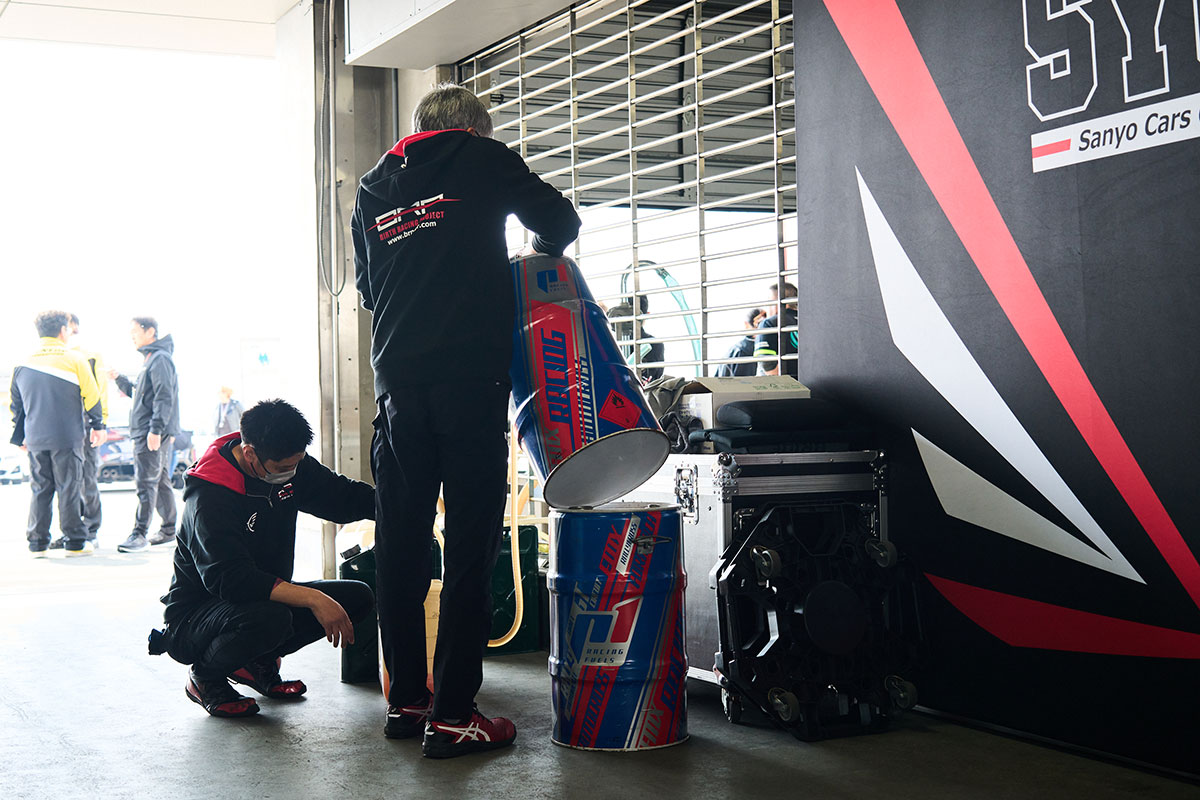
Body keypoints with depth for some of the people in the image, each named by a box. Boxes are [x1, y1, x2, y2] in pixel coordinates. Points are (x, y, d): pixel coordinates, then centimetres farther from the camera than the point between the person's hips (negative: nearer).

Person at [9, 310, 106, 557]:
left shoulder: (24, 364, 8)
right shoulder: (74, 359, -5)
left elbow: (16, 404, 14)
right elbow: (91, 396, -2)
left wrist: (20, 436, 24)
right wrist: (98, 426, 10)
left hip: (35, 439, 4)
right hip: (67, 439, -4)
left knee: (40, 490, 10)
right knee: (69, 489, 1)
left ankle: (37, 543, 9)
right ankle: (75, 542, 4)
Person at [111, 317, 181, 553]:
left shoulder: (160, 359, -11)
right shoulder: (151, 359, 20)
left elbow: (164, 397, -19)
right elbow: (140, 393, 27)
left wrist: (155, 429, -24)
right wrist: (119, 379, 17)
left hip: (153, 434, -10)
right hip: (148, 433, 10)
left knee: (146, 482, -12)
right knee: (160, 481, 13)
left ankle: (139, 534, -14)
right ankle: (169, 530, 18)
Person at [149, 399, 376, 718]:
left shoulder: (292, 465, -5)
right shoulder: (208, 499, -27)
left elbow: (344, 496, 10)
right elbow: (230, 580, -37)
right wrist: (313, 599, -42)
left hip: (266, 595, 8)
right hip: (194, 616, -8)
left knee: (358, 596, -8)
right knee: (270, 618, -39)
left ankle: (258, 664, 9)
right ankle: (204, 676, -6)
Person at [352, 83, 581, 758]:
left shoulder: (372, 188, 20)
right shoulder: (481, 158, 6)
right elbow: (560, 221, 11)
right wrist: (541, 252, 31)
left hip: (397, 380, 5)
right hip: (470, 377, -5)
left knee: (401, 542, 9)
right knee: (471, 543, -4)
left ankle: (406, 700, 15)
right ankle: (452, 714, -4)